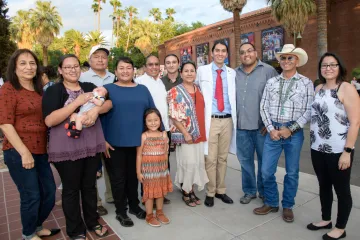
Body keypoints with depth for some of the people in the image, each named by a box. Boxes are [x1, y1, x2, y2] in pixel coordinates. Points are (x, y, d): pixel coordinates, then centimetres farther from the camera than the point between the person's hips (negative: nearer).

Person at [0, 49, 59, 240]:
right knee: (31, 196, 3)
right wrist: (24, 152, -18)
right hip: (18, 153, -7)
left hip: (40, 150, 7)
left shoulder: (38, 90, 12)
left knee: (49, 192, 14)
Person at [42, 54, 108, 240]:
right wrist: (77, 102, -22)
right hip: (66, 148, -4)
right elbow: (49, 120, -18)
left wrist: (96, 109, -18)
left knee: (90, 185, 17)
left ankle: (92, 222, 35)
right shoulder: (53, 91, -6)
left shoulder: (89, 87, 8)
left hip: (92, 144, 4)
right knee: (71, 189, 10)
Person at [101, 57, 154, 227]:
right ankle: (120, 211, 26)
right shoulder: (108, 89, 0)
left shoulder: (143, 89, 8)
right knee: (118, 178, 10)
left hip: (138, 141, 3)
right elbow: (101, 115, -3)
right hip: (115, 143, -2)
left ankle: (134, 205, 35)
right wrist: (102, 140, -9)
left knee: (134, 176, 16)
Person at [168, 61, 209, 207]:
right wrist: (185, 133, -16)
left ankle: (191, 190, 26)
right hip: (185, 134, -6)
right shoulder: (176, 91, -6)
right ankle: (185, 193, 16)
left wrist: (203, 131, 11)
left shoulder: (199, 90, 12)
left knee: (199, 162, 9)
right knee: (189, 163, -3)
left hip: (199, 133, 6)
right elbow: (174, 115, -12)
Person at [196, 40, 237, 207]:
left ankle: (221, 190, 27)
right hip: (210, 120, -3)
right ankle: (210, 192, 17)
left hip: (228, 120, 3)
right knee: (210, 159, 0)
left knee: (223, 158, 12)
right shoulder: (202, 70, 2)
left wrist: (235, 117, 6)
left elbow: (235, 96, 13)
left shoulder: (232, 73, 9)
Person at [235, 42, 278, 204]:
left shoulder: (268, 71, -4)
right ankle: (249, 190, 29)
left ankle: (264, 191, 29)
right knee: (245, 160, 13)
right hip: (241, 125, 4)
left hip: (262, 125, -3)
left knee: (264, 160, 10)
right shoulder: (235, 74, 9)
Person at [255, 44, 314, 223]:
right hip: (273, 131, 2)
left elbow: (309, 111, -4)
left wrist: (291, 129, -11)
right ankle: (271, 203, 26)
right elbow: (263, 107, 4)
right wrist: (271, 129, -7)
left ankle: (287, 206, 29)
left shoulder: (306, 83, 0)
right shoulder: (271, 82, 7)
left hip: (294, 132, -2)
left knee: (292, 172, 10)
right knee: (266, 171, 5)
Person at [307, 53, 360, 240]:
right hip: (317, 149, 6)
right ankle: (326, 219, 36)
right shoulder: (318, 89, 10)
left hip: (338, 151, -6)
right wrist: (313, 143, 11)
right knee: (324, 186, 18)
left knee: (341, 190, 9)